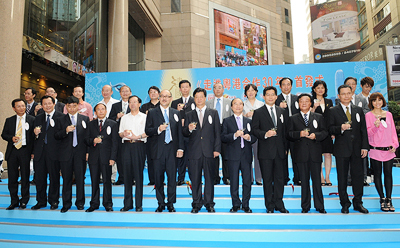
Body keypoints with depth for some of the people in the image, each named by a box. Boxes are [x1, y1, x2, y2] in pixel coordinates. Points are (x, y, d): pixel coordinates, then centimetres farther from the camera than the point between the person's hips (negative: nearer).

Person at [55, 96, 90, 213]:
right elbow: (56, 136, 2)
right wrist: (65, 131, -17)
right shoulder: (60, 120, 9)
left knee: (80, 178, 4)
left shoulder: (85, 119, 8)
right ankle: (66, 203, 17)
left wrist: (88, 151, -1)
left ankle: (80, 202, 17)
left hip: (80, 152, 0)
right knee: (66, 179, 5)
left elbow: (88, 135, 5)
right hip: (65, 153, 1)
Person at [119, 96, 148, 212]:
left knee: (138, 174, -4)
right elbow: (120, 133, 17)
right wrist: (123, 134, -5)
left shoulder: (144, 117, 8)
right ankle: (127, 203, 11)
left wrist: (137, 137, -14)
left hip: (139, 145, -3)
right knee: (127, 174, 3)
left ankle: (139, 204, 3)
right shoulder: (124, 117, 20)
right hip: (126, 146, 3)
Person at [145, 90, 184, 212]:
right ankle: (161, 203, 18)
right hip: (158, 150, -1)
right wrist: (158, 129, -17)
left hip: (172, 149, 1)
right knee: (158, 178, 5)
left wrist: (180, 148, 3)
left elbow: (179, 132, 10)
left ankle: (170, 203, 15)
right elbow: (147, 130, 2)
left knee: (172, 177, 2)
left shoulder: (176, 113, 12)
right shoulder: (152, 113, 7)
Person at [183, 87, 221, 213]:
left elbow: (217, 132, 5)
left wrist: (217, 149, -3)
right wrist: (189, 129, -14)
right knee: (195, 178, 4)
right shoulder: (189, 115, 12)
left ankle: (209, 203, 17)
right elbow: (184, 133, 9)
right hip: (194, 151, 1)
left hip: (209, 151, 0)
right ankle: (196, 204, 16)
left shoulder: (213, 113, 10)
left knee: (209, 178, 4)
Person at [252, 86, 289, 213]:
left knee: (279, 178, 7)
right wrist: (265, 134, -20)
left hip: (280, 150, 3)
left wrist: (286, 147, 8)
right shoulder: (258, 112, 2)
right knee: (267, 179, 5)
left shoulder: (283, 112, 13)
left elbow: (286, 130, 13)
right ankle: (270, 206, 16)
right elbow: (254, 129, -3)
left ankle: (279, 204, 20)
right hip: (265, 150, -3)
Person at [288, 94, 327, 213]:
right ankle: (305, 206, 18)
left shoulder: (319, 117, 12)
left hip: (315, 152, 0)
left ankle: (319, 206, 17)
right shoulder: (293, 118, 10)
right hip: (301, 153, 0)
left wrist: (316, 135, -12)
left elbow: (324, 132, 6)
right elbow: (289, 134, 2)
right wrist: (299, 134, -15)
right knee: (304, 181, 7)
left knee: (317, 180, 4)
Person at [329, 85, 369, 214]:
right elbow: (330, 129, -3)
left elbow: (363, 130, 9)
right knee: (342, 178, 5)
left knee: (358, 176, 7)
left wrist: (364, 147, 2)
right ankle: (345, 204, 18)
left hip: (357, 149, 3)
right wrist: (341, 128, -23)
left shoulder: (359, 110, 11)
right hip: (341, 149, -2)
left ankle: (358, 203, 22)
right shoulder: (333, 111, 1)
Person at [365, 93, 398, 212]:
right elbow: (368, 133, -5)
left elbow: (393, 130, 14)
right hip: (375, 150, -3)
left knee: (388, 173, 5)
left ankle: (389, 199, 13)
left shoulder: (388, 114, 10)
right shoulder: (368, 115, -1)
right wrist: (375, 126, -23)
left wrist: (395, 144, 3)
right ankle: (382, 199, 14)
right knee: (378, 174, 4)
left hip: (389, 150, 3)